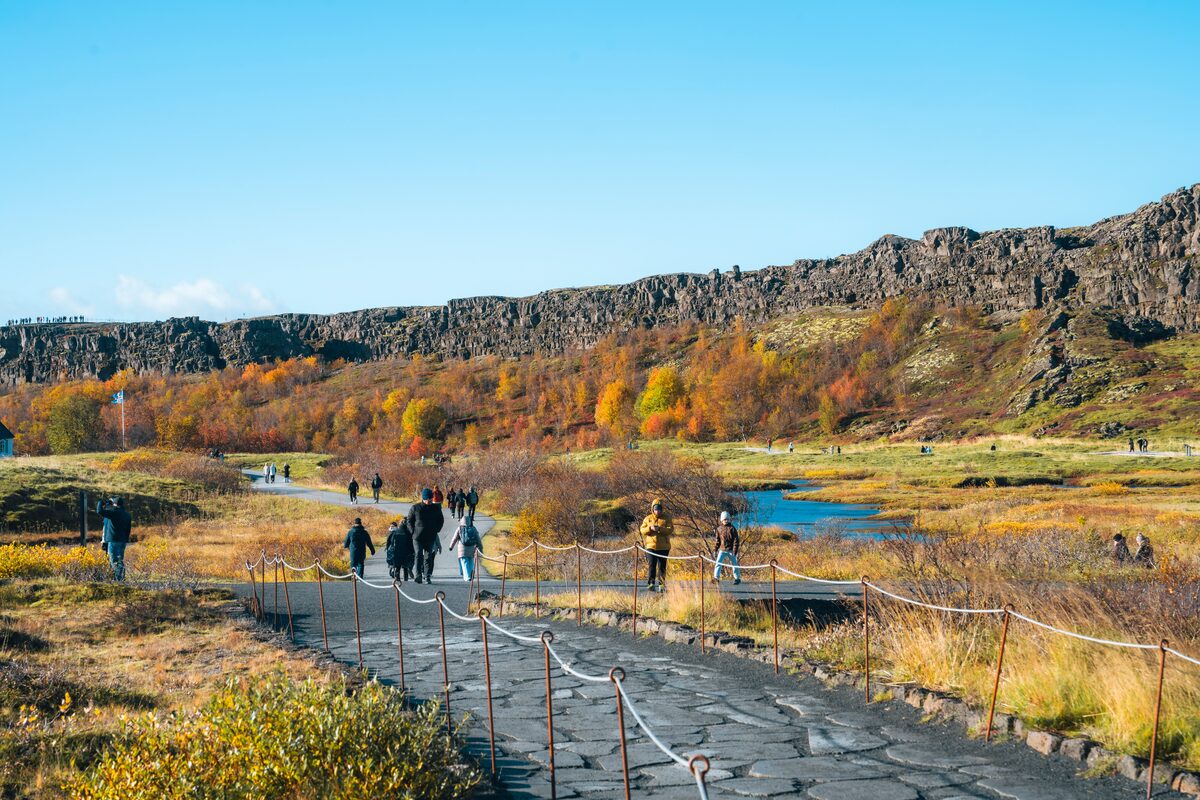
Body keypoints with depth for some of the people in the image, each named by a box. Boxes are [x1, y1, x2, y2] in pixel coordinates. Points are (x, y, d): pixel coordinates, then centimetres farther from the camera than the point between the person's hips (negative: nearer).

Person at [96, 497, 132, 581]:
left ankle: (118, 578, -11)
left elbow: (100, 511, -17)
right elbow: (128, 529, 16)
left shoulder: (114, 512, -12)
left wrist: (100, 503, 2)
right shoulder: (127, 515, 12)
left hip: (114, 540, -7)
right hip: (123, 541, 7)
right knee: (120, 560, 14)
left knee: (114, 560, -5)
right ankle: (121, 577, 13)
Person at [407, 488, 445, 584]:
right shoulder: (415, 508, -1)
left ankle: (427, 576, 1)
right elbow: (409, 520, 8)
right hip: (418, 536, -1)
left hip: (431, 537, 1)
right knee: (419, 556, -3)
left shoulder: (436, 508, 4)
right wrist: (413, 531, -3)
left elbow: (441, 520, 17)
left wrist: (436, 530, 6)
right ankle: (419, 576, -1)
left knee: (428, 557, 0)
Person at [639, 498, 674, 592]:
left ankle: (661, 584, 9)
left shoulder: (667, 518, 2)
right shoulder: (648, 518, 8)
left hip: (663, 547, -1)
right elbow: (642, 530, 4)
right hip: (651, 546, 1)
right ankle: (651, 583, -3)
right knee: (652, 566, -4)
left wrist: (660, 529, -23)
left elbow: (671, 529, -10)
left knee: (662, 567, 4)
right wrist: (650, 528, -16)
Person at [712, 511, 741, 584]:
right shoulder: (719, 528, 3)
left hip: (731, 550, -3)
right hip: (722, 550, 3)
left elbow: (736, 540, -9)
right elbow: (718, 540, 13)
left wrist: (734, 551, -14)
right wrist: (716, 549, 10)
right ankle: (716, 577, -15)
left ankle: (737, 578, 23)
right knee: (718, 562, -13)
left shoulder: (732, 528, -8)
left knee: (734, 564, 8)